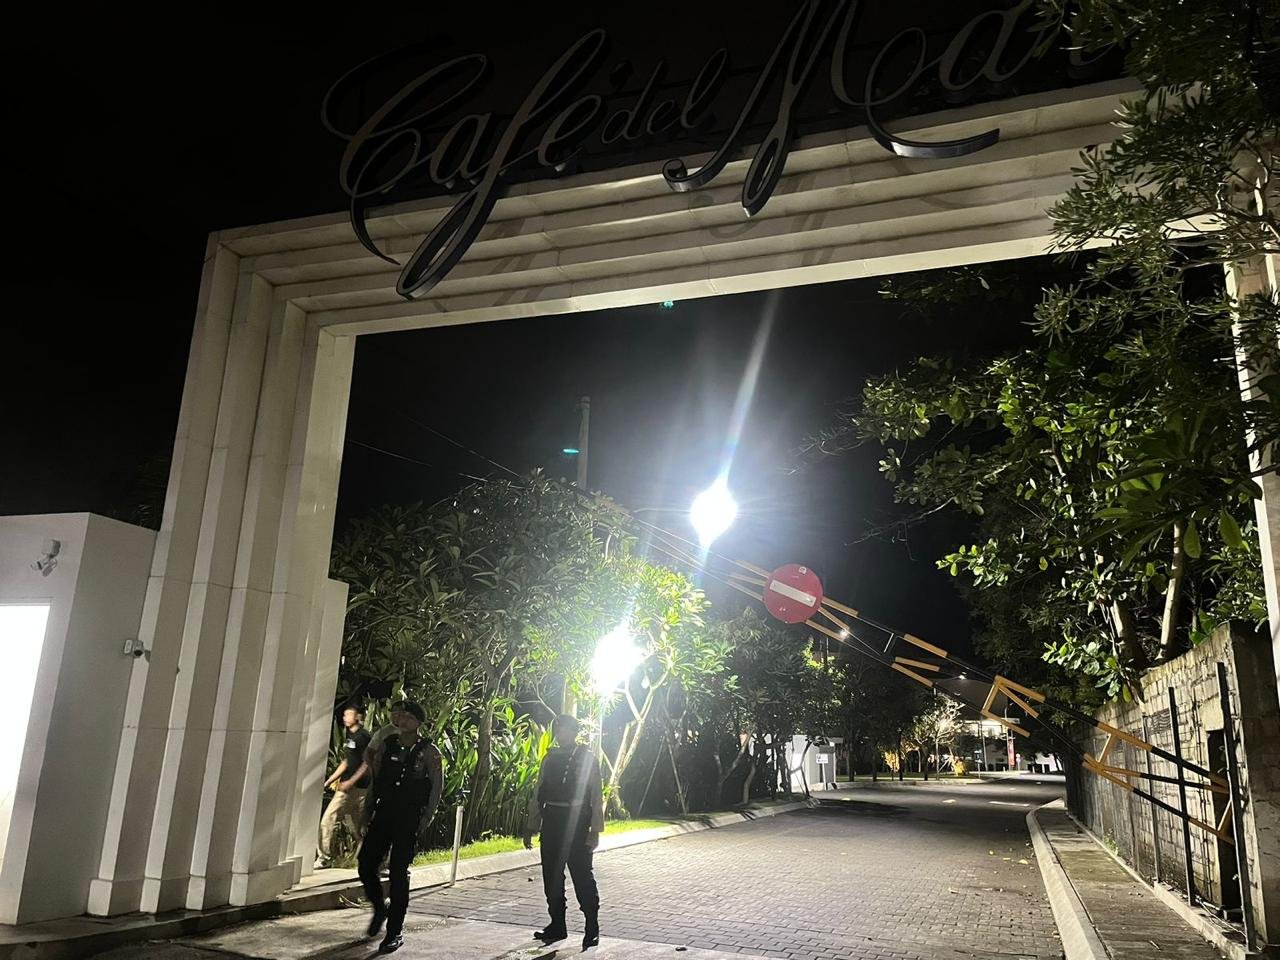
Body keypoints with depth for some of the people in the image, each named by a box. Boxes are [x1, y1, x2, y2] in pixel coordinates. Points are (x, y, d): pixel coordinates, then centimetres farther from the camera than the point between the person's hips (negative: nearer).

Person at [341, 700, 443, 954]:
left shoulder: (428, 751, -5)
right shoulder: (386, 744, 5)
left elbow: (437, 785, -2)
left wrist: (426, 816, -5)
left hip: (409, 818, -4)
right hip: (383, 813, 4)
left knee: (399, 872, -2)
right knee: (366, 864, 1)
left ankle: (395, 931, 12)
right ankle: (380, 908, 30)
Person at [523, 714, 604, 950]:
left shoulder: (587, 758, -4)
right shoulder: (550, 758, 9)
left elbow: (596, 796, -6)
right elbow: (538, 795, 13)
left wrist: (595, 830, -12)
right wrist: (531, 826, 10)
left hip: (577, 820, -5)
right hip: (552, 821, 5)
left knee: (582, 875, -2)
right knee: (551, 876, 11)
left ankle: (592, 928, 10)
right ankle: (557, 925, 24)